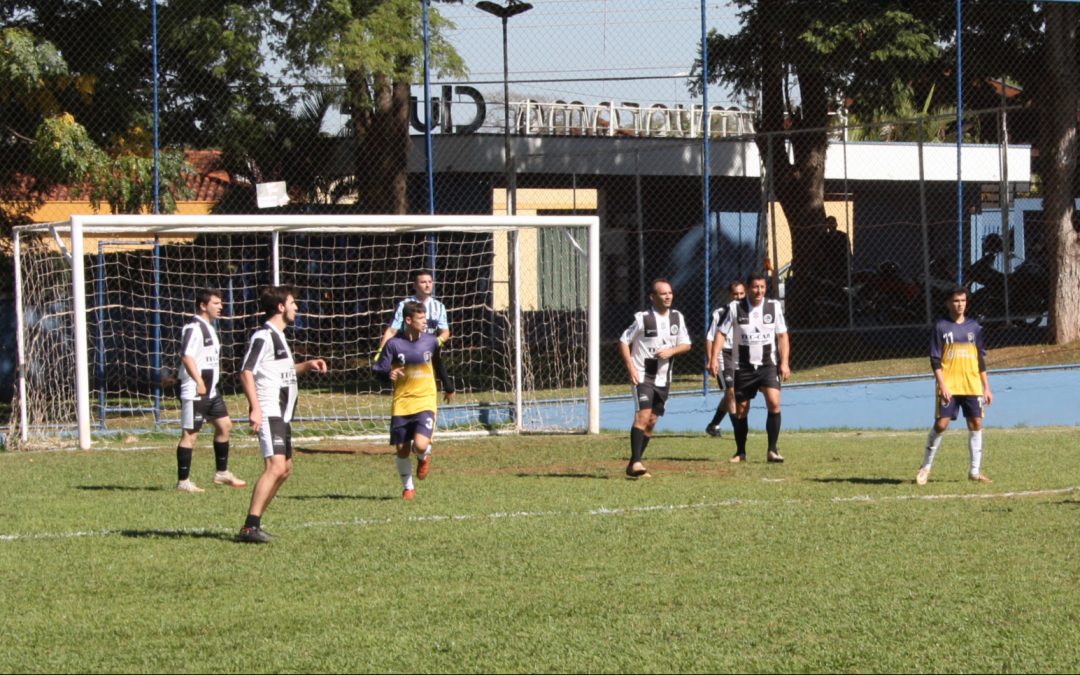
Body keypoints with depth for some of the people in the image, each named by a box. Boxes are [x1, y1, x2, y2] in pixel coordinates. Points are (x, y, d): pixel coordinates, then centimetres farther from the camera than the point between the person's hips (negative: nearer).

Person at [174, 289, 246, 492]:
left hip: (210, 390, 10)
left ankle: (222, 473, 22)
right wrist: (199, 382, -30)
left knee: (224, 425, 12)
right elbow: (186, 356, -26)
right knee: (190, 433, -5)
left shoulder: (208, 328, 17)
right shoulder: (193, 328, -15)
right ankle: (183, 481, 0)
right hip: (194, 390, -10)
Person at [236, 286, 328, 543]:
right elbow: (246, 372, -20)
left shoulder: (278, 336, 19)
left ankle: (254, 523, 20)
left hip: (282, 414, 11)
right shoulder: (263, 336, -12)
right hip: (268, 413, -11)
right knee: (276, 466, -20)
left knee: (285, 468, 15)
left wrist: (307, 365, 15)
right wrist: (255, 408, -28)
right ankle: (250, 526, -24)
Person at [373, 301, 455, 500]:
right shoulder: (394, 344, -6)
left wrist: (449, 388, 32)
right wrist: (388, 374, -30)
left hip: (425, 403, 0)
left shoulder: (430, 341, 2)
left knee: (420, 444, -19)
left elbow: (440, 366, 20)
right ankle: (407, 487, 25)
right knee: (402, 449, 3)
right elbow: (378, 369, -7)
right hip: (401, 405, 0)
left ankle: (424, 457, 18)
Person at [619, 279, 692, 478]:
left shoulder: (677, 317, 6)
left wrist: (671, 351, -12)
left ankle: (633, 465, 16)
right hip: (642, 376, -6)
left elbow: (686, 344, 9)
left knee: (652, 421, 8)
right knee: (643, 415, -20)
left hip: (663, 378, 6)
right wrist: (630, 366, -13)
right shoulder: (642, 318, -9)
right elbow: (624, 341, -3)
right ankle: (636, 463, -25)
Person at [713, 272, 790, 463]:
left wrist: (785, 362, -2)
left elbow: (782, 336, 5)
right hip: (742, 367, 0)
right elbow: (721, 333, -3)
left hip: (768, 365, 0)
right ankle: (740, 452, 20)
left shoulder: (774, 307, 0)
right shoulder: (735, 308, -4)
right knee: (740, 410, 5)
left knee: (774, 403, -18)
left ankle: (772, 450, -13)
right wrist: (714, 358, -14)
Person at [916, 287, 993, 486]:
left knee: (976, 424, -1)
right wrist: (942, 384, -13)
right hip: (948, 386, -4)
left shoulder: (974, 327, 11)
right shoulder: (941, 327, 1)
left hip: (972, 386, 4)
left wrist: (986, 387, 12)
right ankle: (926, 466, 6)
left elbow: (981, 359, 15)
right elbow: (935, 359, -3)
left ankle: (975, 471, 7)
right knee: (941, 424, -9)